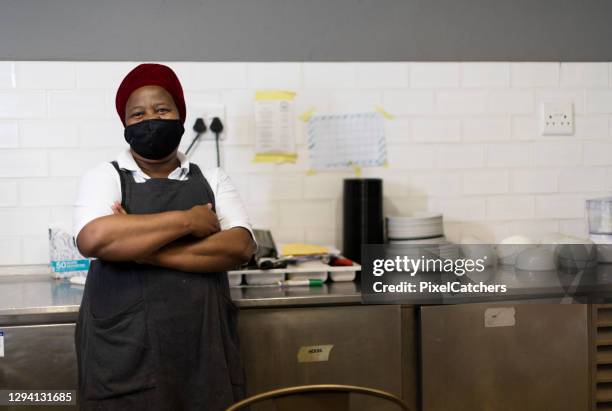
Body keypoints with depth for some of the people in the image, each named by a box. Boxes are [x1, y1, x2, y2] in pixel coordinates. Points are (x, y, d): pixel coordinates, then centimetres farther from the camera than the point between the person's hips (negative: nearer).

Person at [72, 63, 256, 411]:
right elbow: (94, 239, -18)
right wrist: (187, 220, -12)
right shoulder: (105, 177, 2)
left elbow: (241, 247, -7)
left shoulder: (212, 179, 8)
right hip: (122, 356, -2)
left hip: (205, 351, 2)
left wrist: (140, 247, -13)